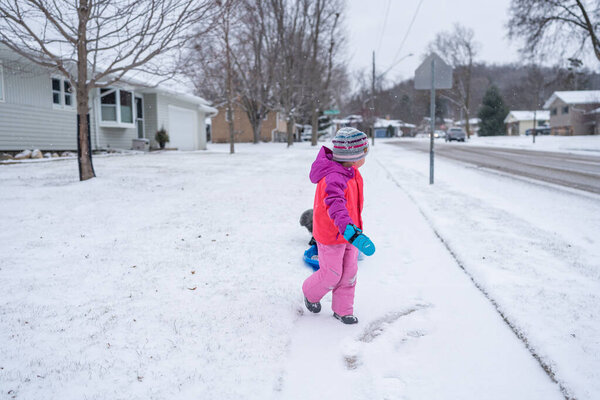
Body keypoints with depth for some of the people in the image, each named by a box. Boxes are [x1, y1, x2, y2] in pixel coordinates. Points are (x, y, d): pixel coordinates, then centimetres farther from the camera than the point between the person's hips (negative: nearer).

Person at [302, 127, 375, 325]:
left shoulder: (351, 172, -1)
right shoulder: (333, 178, -32)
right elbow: (335, 205, -49)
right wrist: (351, 232, -62)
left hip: (348, 230, 8)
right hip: (331, 235, -8)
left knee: (349, 272, 13)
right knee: (332, 274, 8)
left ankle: (343, 310, 30)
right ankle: (310, 293, 38)